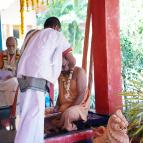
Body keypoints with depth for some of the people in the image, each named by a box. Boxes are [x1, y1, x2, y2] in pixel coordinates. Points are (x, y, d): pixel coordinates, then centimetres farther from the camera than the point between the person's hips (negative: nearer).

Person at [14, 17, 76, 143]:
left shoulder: (32, 34, 31)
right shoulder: (57, 35, 13)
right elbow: (72, 60, 15)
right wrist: (70, 68, 36)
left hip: (24, 75, 7)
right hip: (36, 77, -7)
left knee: (36, 114, 12)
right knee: (32, 115, -12)